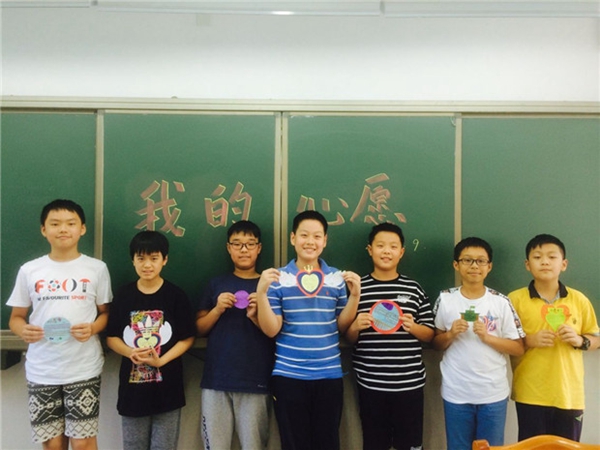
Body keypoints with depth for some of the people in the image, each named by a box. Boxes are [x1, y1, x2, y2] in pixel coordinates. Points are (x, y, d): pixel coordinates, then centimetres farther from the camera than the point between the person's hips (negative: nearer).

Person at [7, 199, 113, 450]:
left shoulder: (96, 268, 0)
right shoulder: (29, 270, 3)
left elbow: (106, 313, 6)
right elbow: (16, 317, 10)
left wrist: (93, 328, -15)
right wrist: (22, 330, -12)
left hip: (83, 369, -1)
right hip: (41, 371, 2)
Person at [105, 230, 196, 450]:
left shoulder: (176, 295, -5)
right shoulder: (123, 295, 2)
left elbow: (187, 338, -4)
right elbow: (111, 337, 5)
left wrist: (161, 360, -17)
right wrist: (130, 352, -14)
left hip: (167, 387, -2)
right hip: (132, 386, 2)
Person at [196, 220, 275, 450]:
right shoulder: (216, 284, 10)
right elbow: (199, 329, 11)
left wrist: (256, 316, -14)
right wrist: (217, 310, -7)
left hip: (255, 382, -2)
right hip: (216, 379, 2)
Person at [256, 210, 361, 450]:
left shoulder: (338, 278, 2)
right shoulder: (278, 278, -4)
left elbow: (342, 326, 5)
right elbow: (271, 330, -8)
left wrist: (355, 295, -9)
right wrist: (261, 292, -20)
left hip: (329, 374, 2)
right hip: (288, 375, -1)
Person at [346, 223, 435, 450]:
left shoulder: (414, 289, 3)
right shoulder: (358, 287, 1)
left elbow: (430, 335, 6)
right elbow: (348, 338, 6)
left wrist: (413, 326, -13)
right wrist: (356, 326, -15)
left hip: (409, 382, 0)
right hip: (371, 383, 0)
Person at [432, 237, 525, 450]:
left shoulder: (501, 302, -5)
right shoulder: (446, 299, -3)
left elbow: (518, 348, -1)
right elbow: (436, 344, 5)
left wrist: (487, 337, -15)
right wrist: (450, 334, -14)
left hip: (494, 394, 0)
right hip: (456, 394, 0)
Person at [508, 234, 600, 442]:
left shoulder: (579, 300, 4)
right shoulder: (515, 299, -3)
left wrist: (580, 340, -9)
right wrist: (528, 341, -17)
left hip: (569, 394, 2)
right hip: (530, 394, -2)